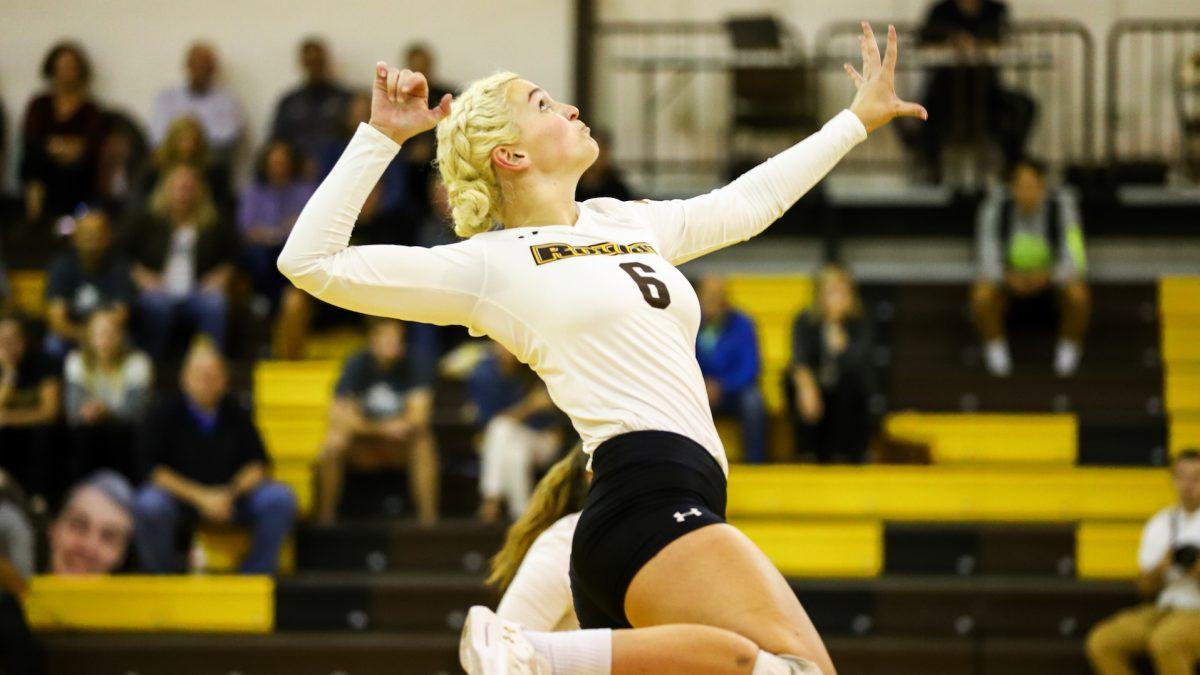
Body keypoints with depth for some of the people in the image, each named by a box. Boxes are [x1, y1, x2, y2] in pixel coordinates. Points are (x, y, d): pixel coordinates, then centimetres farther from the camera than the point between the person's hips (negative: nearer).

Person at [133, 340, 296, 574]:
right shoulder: (166, 413, -5)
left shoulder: (235, 414, 1)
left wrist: (230, 494, -17)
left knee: (280, 498, -22)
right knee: (148, 506, -36)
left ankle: (256, 572, -10)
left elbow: (258, 463, 3)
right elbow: (152, 468, -10)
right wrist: (199, 497, -19)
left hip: (231, 491, 2)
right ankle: (164, 578, -12)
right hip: (180, 492, -2)